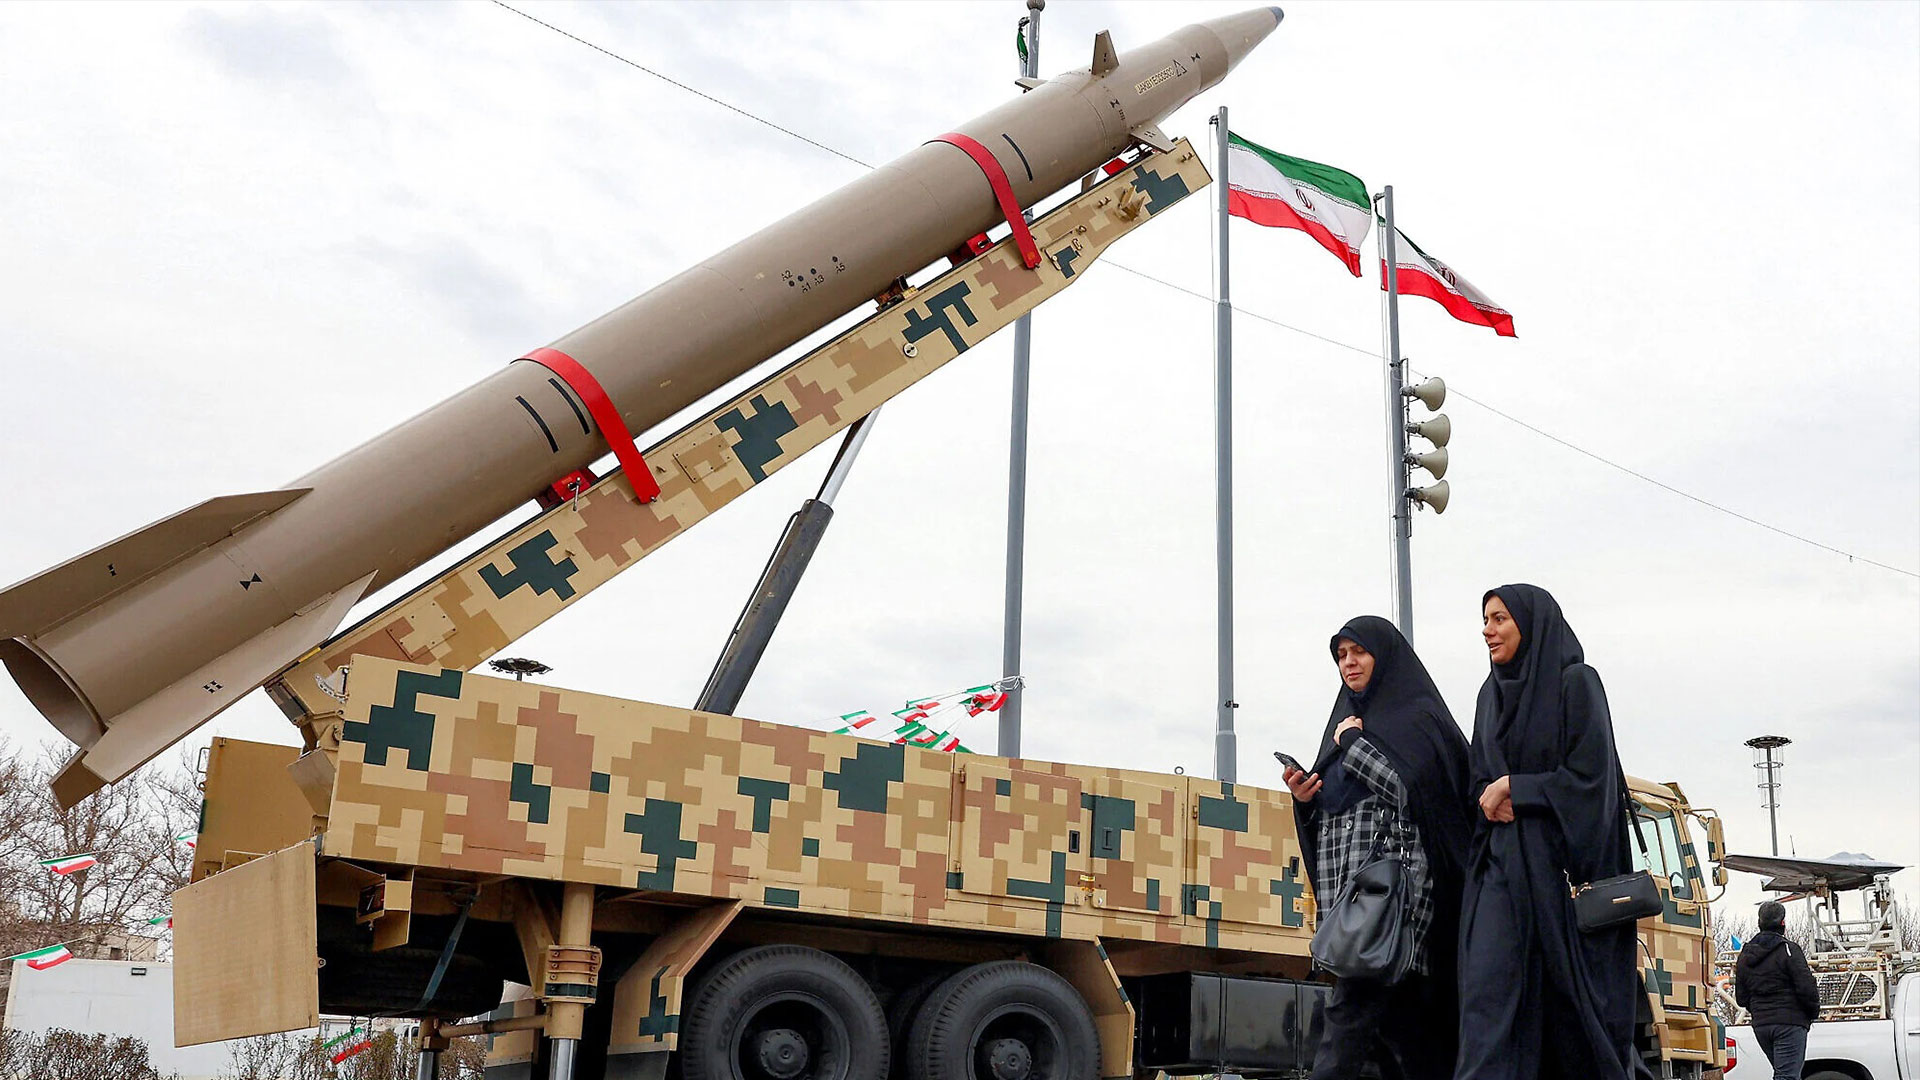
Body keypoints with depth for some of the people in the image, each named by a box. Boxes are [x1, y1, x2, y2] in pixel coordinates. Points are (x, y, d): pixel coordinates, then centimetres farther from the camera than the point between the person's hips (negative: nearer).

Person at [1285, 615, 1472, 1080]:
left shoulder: (1418, 716, 0)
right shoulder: (1347, 718, 22)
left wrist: (1353, 744, -7)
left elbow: (1413, 789, -15)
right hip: (1346, 877, 8)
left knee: (1352, 1008, -17)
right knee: (1396, 1010, 7)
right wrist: (1305, 797, 1)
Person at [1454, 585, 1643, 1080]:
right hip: (1501, 864, 6)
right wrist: (1492, 797, -4)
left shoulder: (1576, 682, -2)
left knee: (1573, 994, -3)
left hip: (1561, 861, -5)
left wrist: (1512, 789, -8)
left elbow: (1588, 774, -10)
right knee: (1488, 986, -8)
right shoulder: (1492, 694, 17)